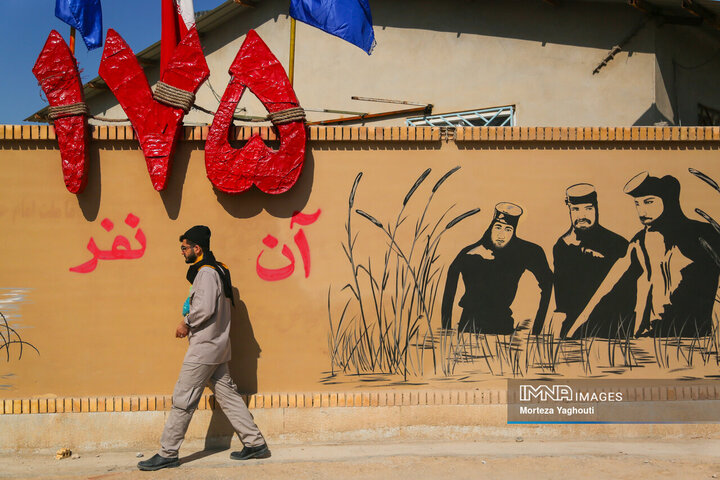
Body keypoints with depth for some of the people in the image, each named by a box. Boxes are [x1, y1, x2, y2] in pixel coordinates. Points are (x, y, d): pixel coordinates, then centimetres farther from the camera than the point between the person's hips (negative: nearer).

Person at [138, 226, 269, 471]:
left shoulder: (206, 273, -15)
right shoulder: (218, 270, 15)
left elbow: (205, 308, -26)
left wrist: (186, 323, -10)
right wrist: (191, 325, 11)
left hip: (204, 348, -10)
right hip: (217, 346, 10)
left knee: (183, 400, -2)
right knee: (228, 395, 12)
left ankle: (167, 453, 7)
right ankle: (255, 443, 14)